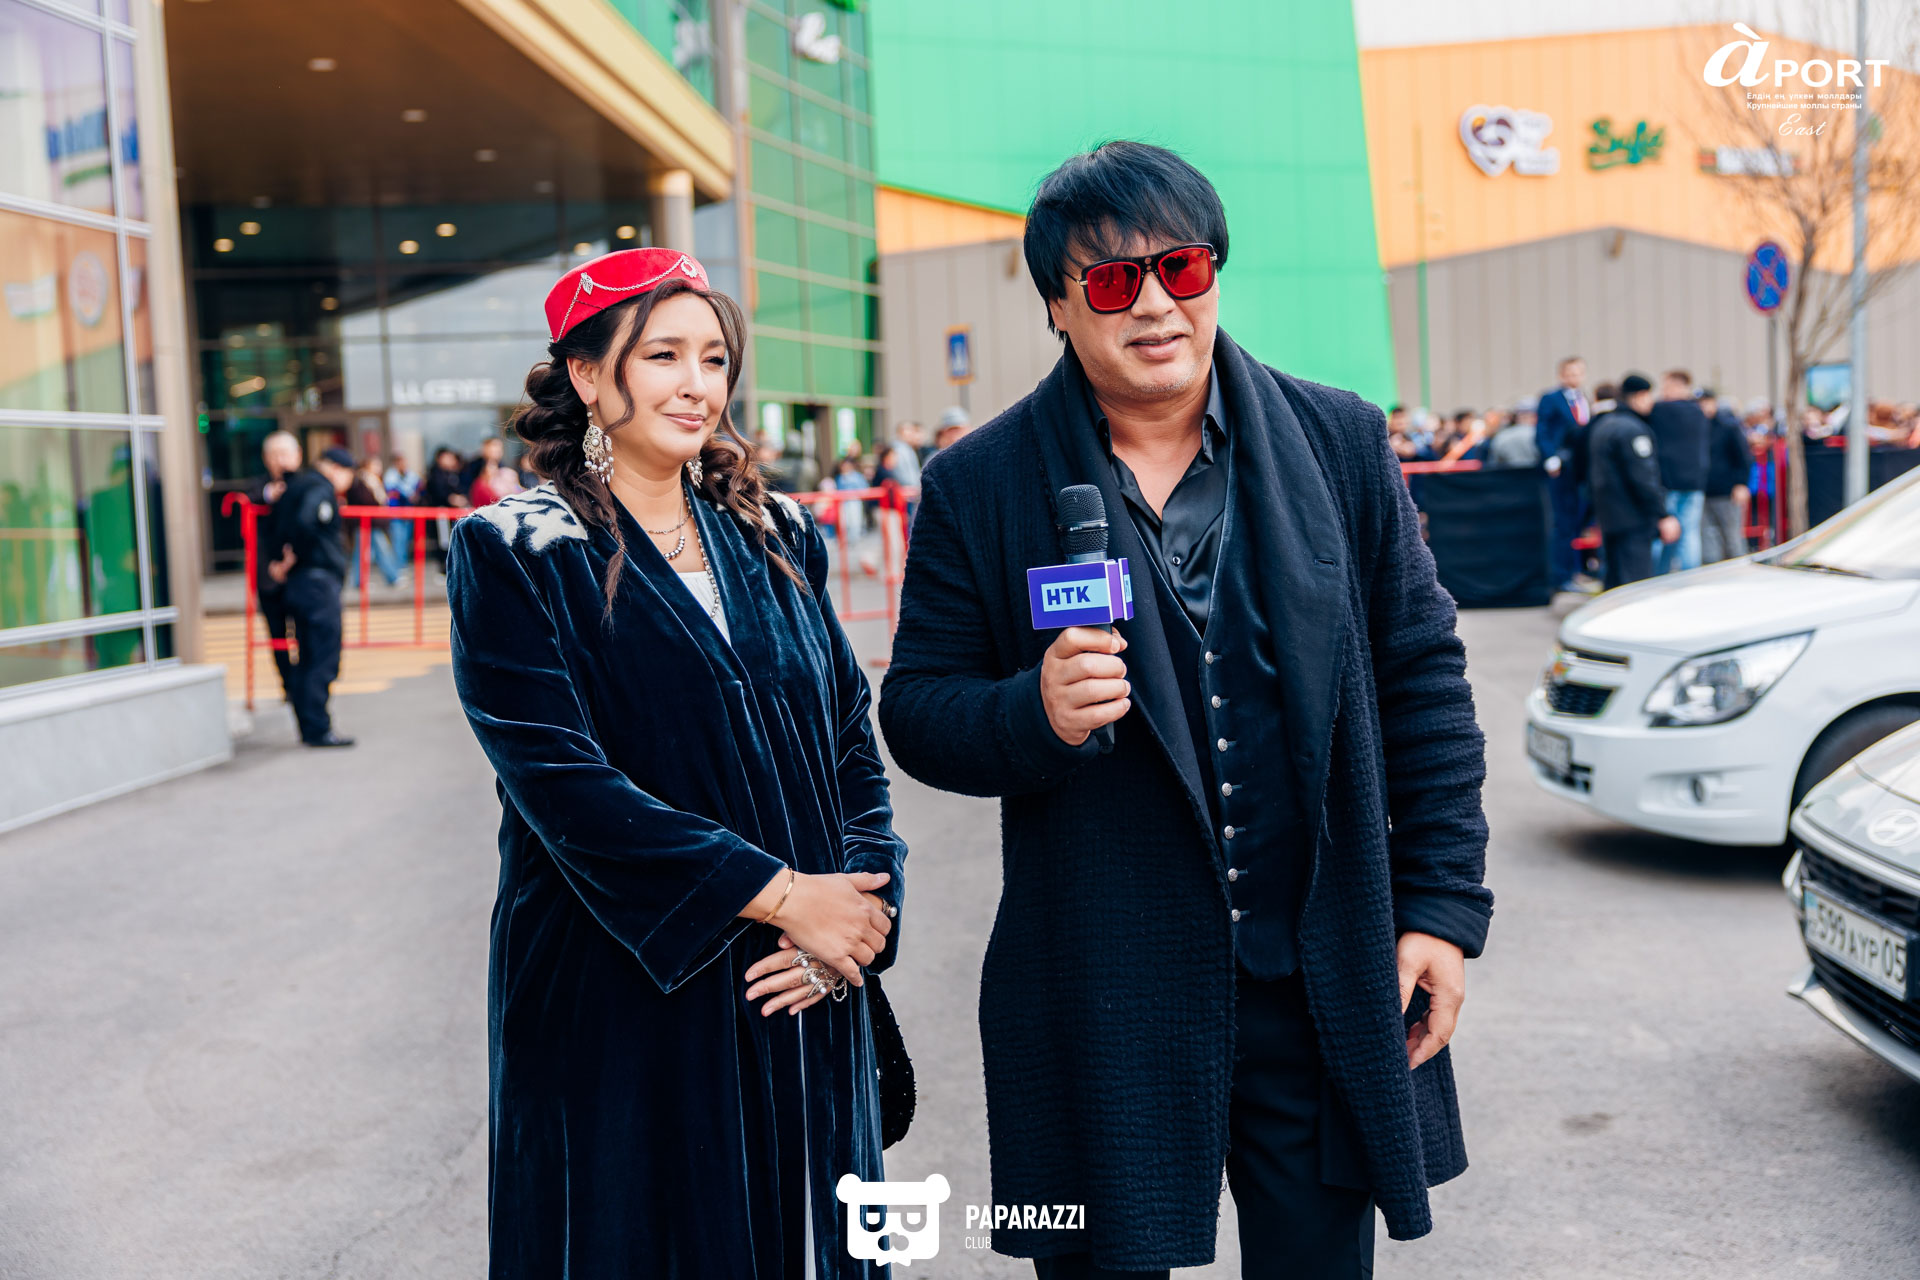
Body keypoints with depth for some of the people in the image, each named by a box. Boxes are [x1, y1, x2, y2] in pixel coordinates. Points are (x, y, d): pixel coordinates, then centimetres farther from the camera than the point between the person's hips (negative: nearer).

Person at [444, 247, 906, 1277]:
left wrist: (857, 902, -10)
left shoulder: (777, 539, 9)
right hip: (623, 1005, -4)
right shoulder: (514, 556, -5)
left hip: (799, 1000, 4)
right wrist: (778, 893, -18)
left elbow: (852, 739, 7)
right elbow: (559, 778, -15)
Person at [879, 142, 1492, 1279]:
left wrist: (1444, 906, 0)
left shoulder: (1342, 443, 2)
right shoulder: (980, 486, -3)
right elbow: (916, 707, 1)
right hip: (1102, 1002, -1)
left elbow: (1424, 681, 4)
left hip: (1327, 983, 2)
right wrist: (1034, 715, -21)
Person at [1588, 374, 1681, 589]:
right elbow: (1644, 478, -19)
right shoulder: (1632, 429, -14)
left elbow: (1591, 474, 22)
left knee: (1615, 583, 15)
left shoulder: (1601, 425, 17)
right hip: (1634, 521, -10)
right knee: (1637, 585, -11)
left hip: (1608, 518, 10)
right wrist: (1664, 516, -17)